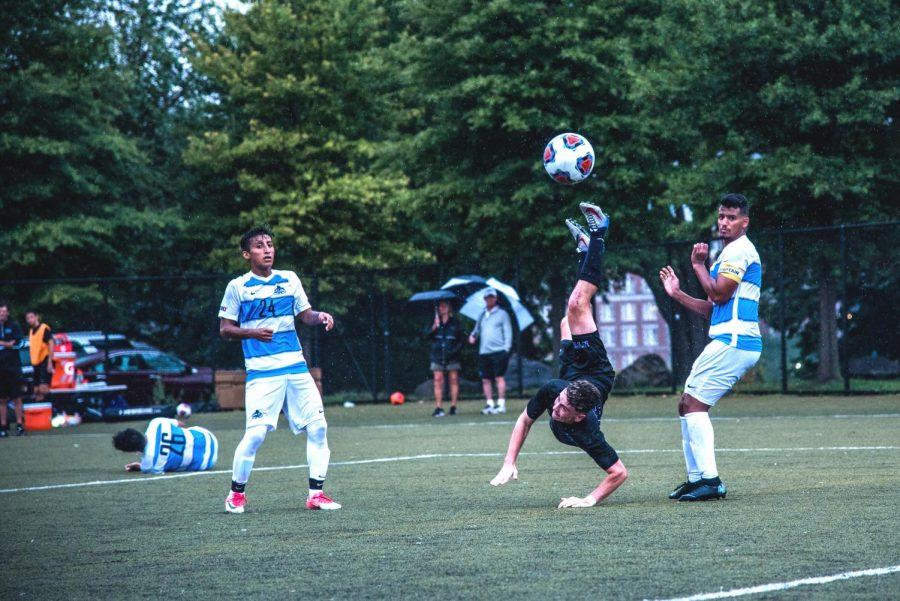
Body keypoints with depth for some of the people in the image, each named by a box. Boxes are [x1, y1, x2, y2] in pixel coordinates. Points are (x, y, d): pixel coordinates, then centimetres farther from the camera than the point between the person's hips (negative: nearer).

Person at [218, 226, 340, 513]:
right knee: (256, 434, -12)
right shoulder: (237, 287, 0)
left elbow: (306, 315, 16)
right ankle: (236, 493, 6)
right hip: (261, 371, -4)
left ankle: (316, 493, 8)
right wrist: (251, 332, -15)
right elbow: (224, 329, 2)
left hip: (296, 367, 4)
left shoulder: (289, 279, 10)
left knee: (318, 427, -1)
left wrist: (321, 316, -6)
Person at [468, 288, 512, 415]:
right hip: (484, 352, 5)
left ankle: (501, 404, -8)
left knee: (499, 377, -8)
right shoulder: (482, 316, 19)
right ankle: (489, 404, 8)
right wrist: (473, 335, 4)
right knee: (485, 380, 3)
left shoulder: (502, 314, 4)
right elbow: (477, 329, 27)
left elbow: (508, 332, 1)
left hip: (498, 351, -5)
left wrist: (506, 348, -9)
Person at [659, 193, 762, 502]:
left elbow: (719, 293, -16)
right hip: (731, 341, 10)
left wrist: (698, 265, -4)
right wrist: (677, 293, 22)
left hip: (732, 342, -10)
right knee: (687, 405, 12)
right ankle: (696, 477, 13)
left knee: (694, 404, -13)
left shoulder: (740, 250, -8)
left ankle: (710, 480, -18)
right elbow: (712, 309, 26)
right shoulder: (729, 253, 24)